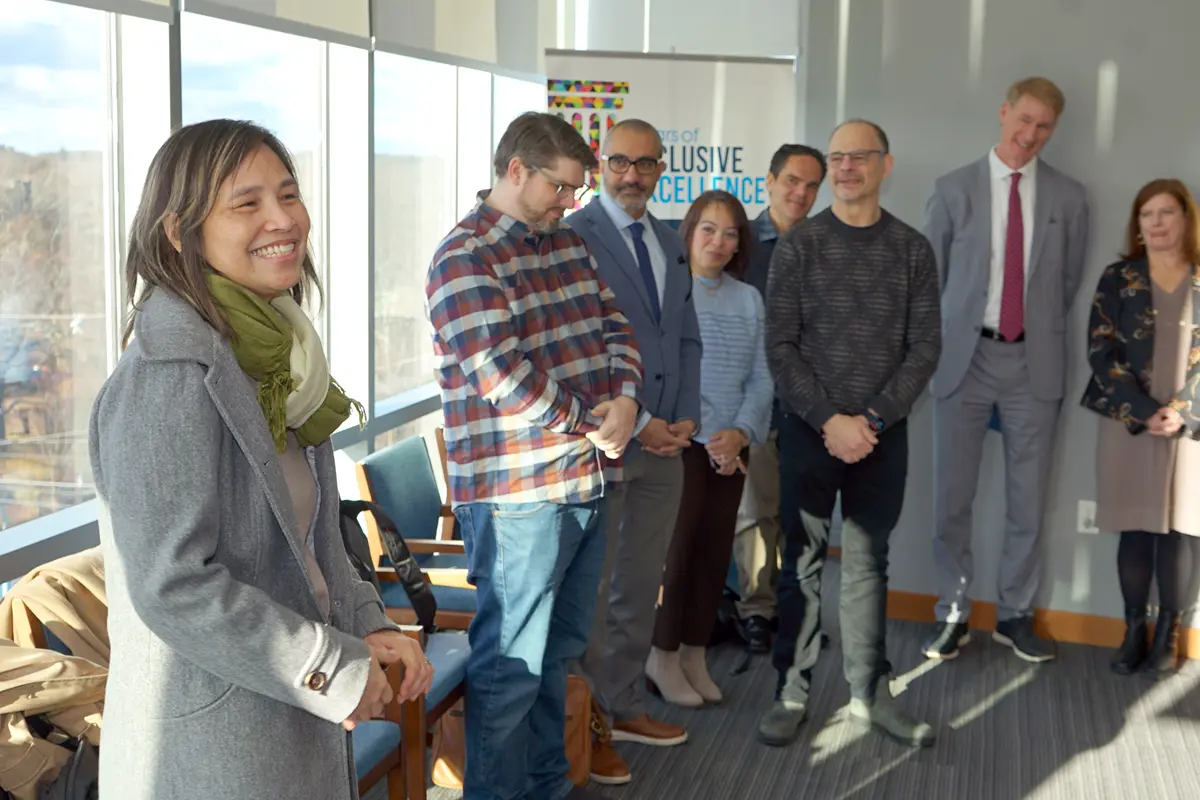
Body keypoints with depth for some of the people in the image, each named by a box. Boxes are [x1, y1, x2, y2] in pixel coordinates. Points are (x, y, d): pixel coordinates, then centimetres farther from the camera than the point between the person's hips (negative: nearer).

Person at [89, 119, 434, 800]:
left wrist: (371, 627, -1)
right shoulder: (171, 374, -21)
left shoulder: (277, 355, 6)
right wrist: (336, 669, -18)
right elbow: (171, 584, -24)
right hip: (210, 740, -8)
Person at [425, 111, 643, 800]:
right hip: (519, 491, -8)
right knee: (512, 664, 2)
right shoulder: (466, 258, -13)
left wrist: (624, 397, -8)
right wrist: (589, 425, -10)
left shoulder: (569, 244, 14)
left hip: (587, 480, 8)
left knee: (561, 649, 19)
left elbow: (614, 328, 12)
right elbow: (502, 376, -21)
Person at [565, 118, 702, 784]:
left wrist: (686, 418, 2)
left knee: (641, 584, 15)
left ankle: (623, 707, 28)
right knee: (588, 588, 2)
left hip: (665, 440, 7)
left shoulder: (671, 246, 14)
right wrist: (634, 423, -15)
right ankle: (583, 725, 15)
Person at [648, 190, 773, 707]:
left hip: (733, 446, 5)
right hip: (679, 441, -4)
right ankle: (663, 657, 14)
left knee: (715, 549, 9)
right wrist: (706, 436, -11)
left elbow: (761, 377, 7)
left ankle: (694, 654, 21)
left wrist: (740, 432, -9)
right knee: (678, 548, -1)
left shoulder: (749, 300, 10)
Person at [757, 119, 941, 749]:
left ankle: (869, 693, 20)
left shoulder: (912, 249, 3)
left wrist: (872, 419, -11)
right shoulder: (797, 246, -1)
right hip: (808, 430, -1)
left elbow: (925, 347, 0)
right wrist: (829, 420, -14)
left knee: (868, 564, 10)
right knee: (802, 565, 4)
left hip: (884, 434, 2)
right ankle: (793, 692, 13)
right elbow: (780, 346, -5)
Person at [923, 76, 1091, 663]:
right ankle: (952, 615, 17)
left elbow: (1070, 281, 11)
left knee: (1028, 499, 8)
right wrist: (934, 347, 4)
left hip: (1035, 362, 1)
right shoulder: (953, 190, 1)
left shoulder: (1068, 198, 4)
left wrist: (1043, 335, 10)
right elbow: (928, 277, 5)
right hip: (965, 357, -1)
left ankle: (1014, 615, 21)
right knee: (952, 497, 4)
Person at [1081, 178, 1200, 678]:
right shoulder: (1118, 279, 4)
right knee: (1135, 530, 4)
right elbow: (1102, 352, -2)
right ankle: (1134, 631, 14)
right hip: (1129, 424, 0)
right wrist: (1145, 412, -11)